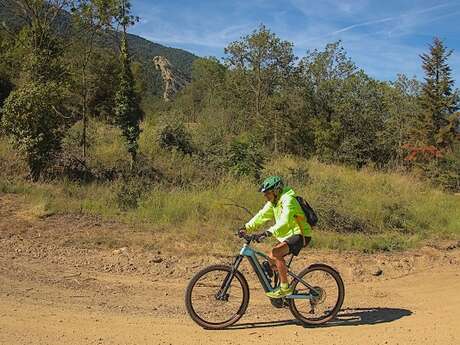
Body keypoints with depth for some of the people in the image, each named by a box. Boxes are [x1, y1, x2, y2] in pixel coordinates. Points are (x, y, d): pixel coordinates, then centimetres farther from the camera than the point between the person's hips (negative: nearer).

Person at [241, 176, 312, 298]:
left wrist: (269, 232, -47)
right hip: (288, 234, 9)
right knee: (271, 258, 3)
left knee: (276, 252, -25)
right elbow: (262, 215, 4)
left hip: (300, 234, -9)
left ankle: (284, 288, -17)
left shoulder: (288, 200, -22)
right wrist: (247, 227, -9)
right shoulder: (272, 202, 7)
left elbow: (285, 221, -36)